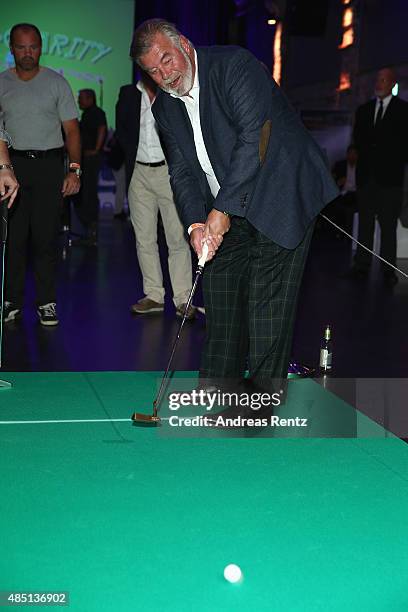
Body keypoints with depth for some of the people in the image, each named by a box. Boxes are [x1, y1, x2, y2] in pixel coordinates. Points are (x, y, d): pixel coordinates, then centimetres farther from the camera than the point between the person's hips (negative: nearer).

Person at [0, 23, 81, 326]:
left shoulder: (57, 83, 6)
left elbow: (72, 130, 4)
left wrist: (74, 169, -7)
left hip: (49, 165, -1)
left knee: (47, 237, -2)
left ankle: (47, 301, 5)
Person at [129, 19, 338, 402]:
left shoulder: (234, 65, -16)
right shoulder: (165, 107, 7)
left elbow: (254, 137, -24)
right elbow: (182, 171, 6)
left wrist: (222, 209, -25)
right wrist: (196, 223, -12)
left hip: (281, 199, -7)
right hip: (228, 213, 7)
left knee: (267, 304, -10)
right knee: (219, 295, 7)